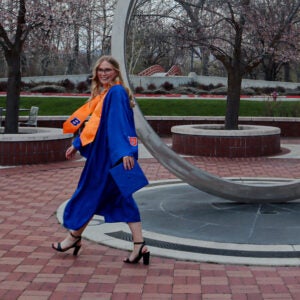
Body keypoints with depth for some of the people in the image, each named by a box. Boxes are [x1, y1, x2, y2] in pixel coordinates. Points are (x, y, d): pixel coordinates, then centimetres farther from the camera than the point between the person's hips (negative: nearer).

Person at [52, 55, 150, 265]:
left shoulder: (116, 92, -13)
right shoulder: (102, 94, 15)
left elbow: (121, 123, -23)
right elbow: (93, 124, 22)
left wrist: (125, 151, -31)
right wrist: (77, 145, 26)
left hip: (111, 154, -9)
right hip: (102, 152, 9)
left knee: (92, 192, 6)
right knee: (121, 198, 6)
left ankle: (74, 237, 22)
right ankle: (139, 246, 4)